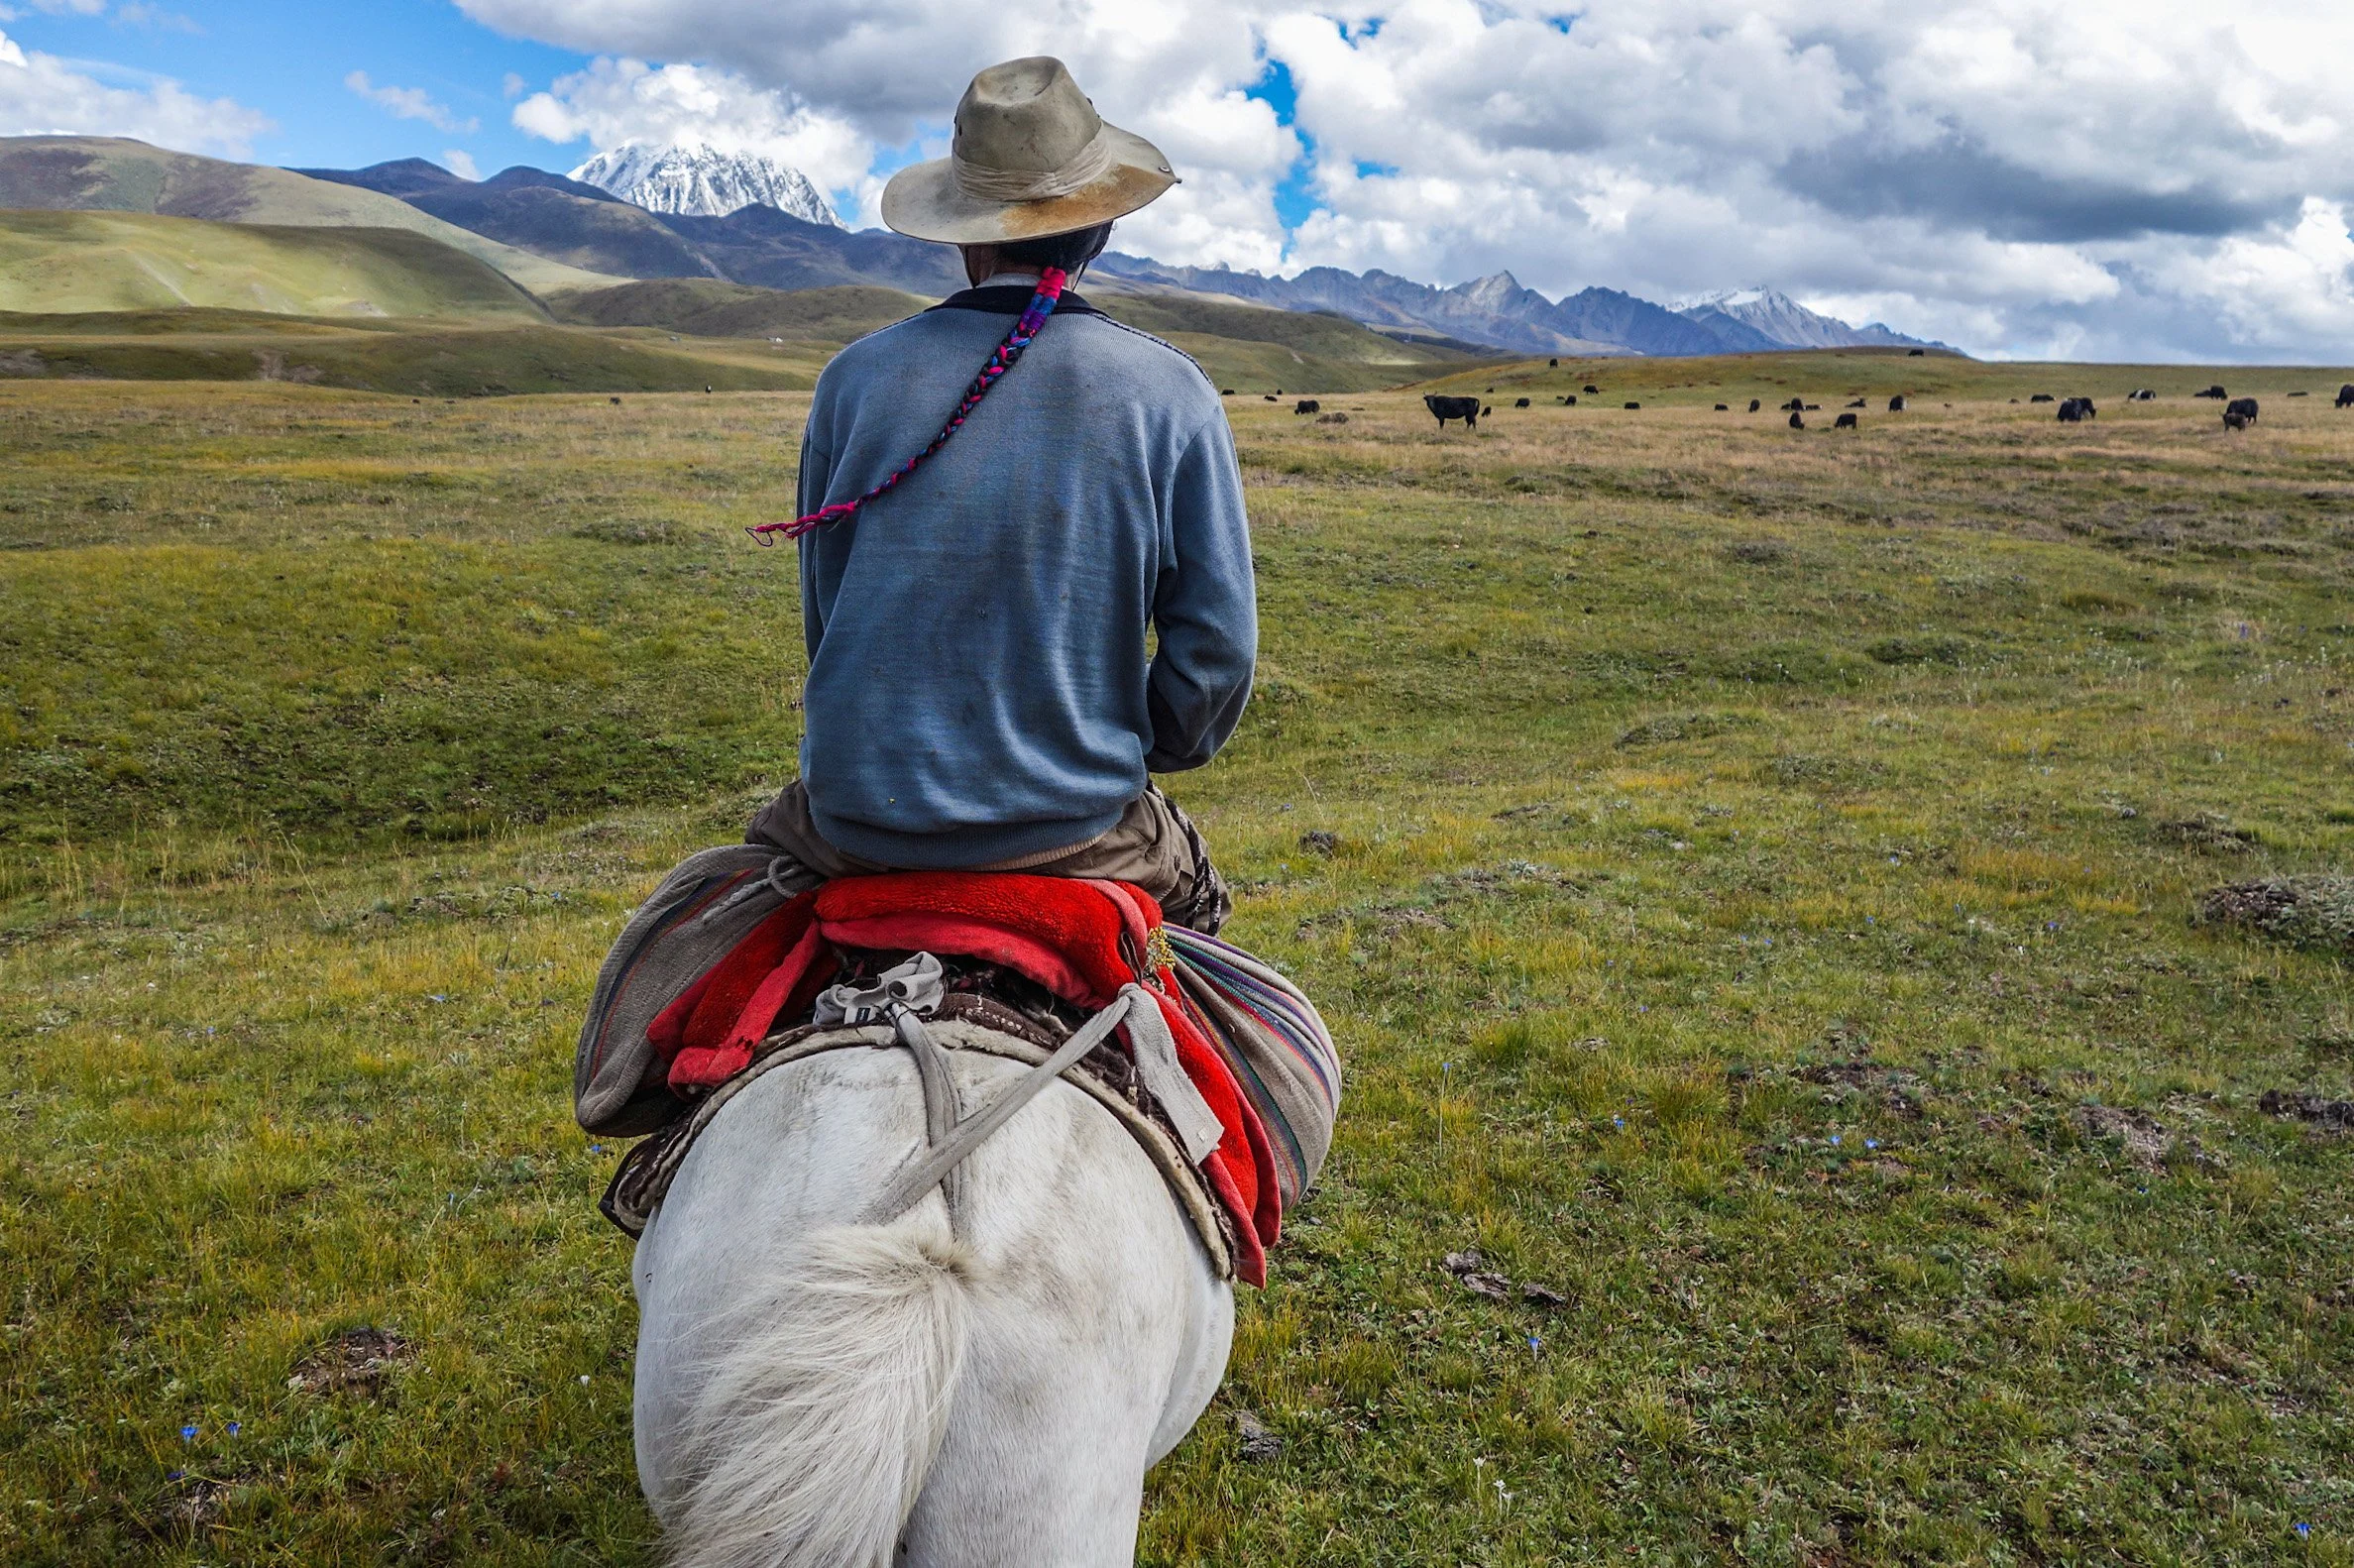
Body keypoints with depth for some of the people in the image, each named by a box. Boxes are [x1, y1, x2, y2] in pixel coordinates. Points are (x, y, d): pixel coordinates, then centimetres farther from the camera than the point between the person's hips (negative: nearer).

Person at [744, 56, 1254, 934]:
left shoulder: (856, 377, -2)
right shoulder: (1172, 394, -6)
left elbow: (825, 616, 6)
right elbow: (1218, 644, -6)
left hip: (857, 815, 1)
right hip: (1072, 822, -1)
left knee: (772, 837, 35)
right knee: (1196, 891, 31)